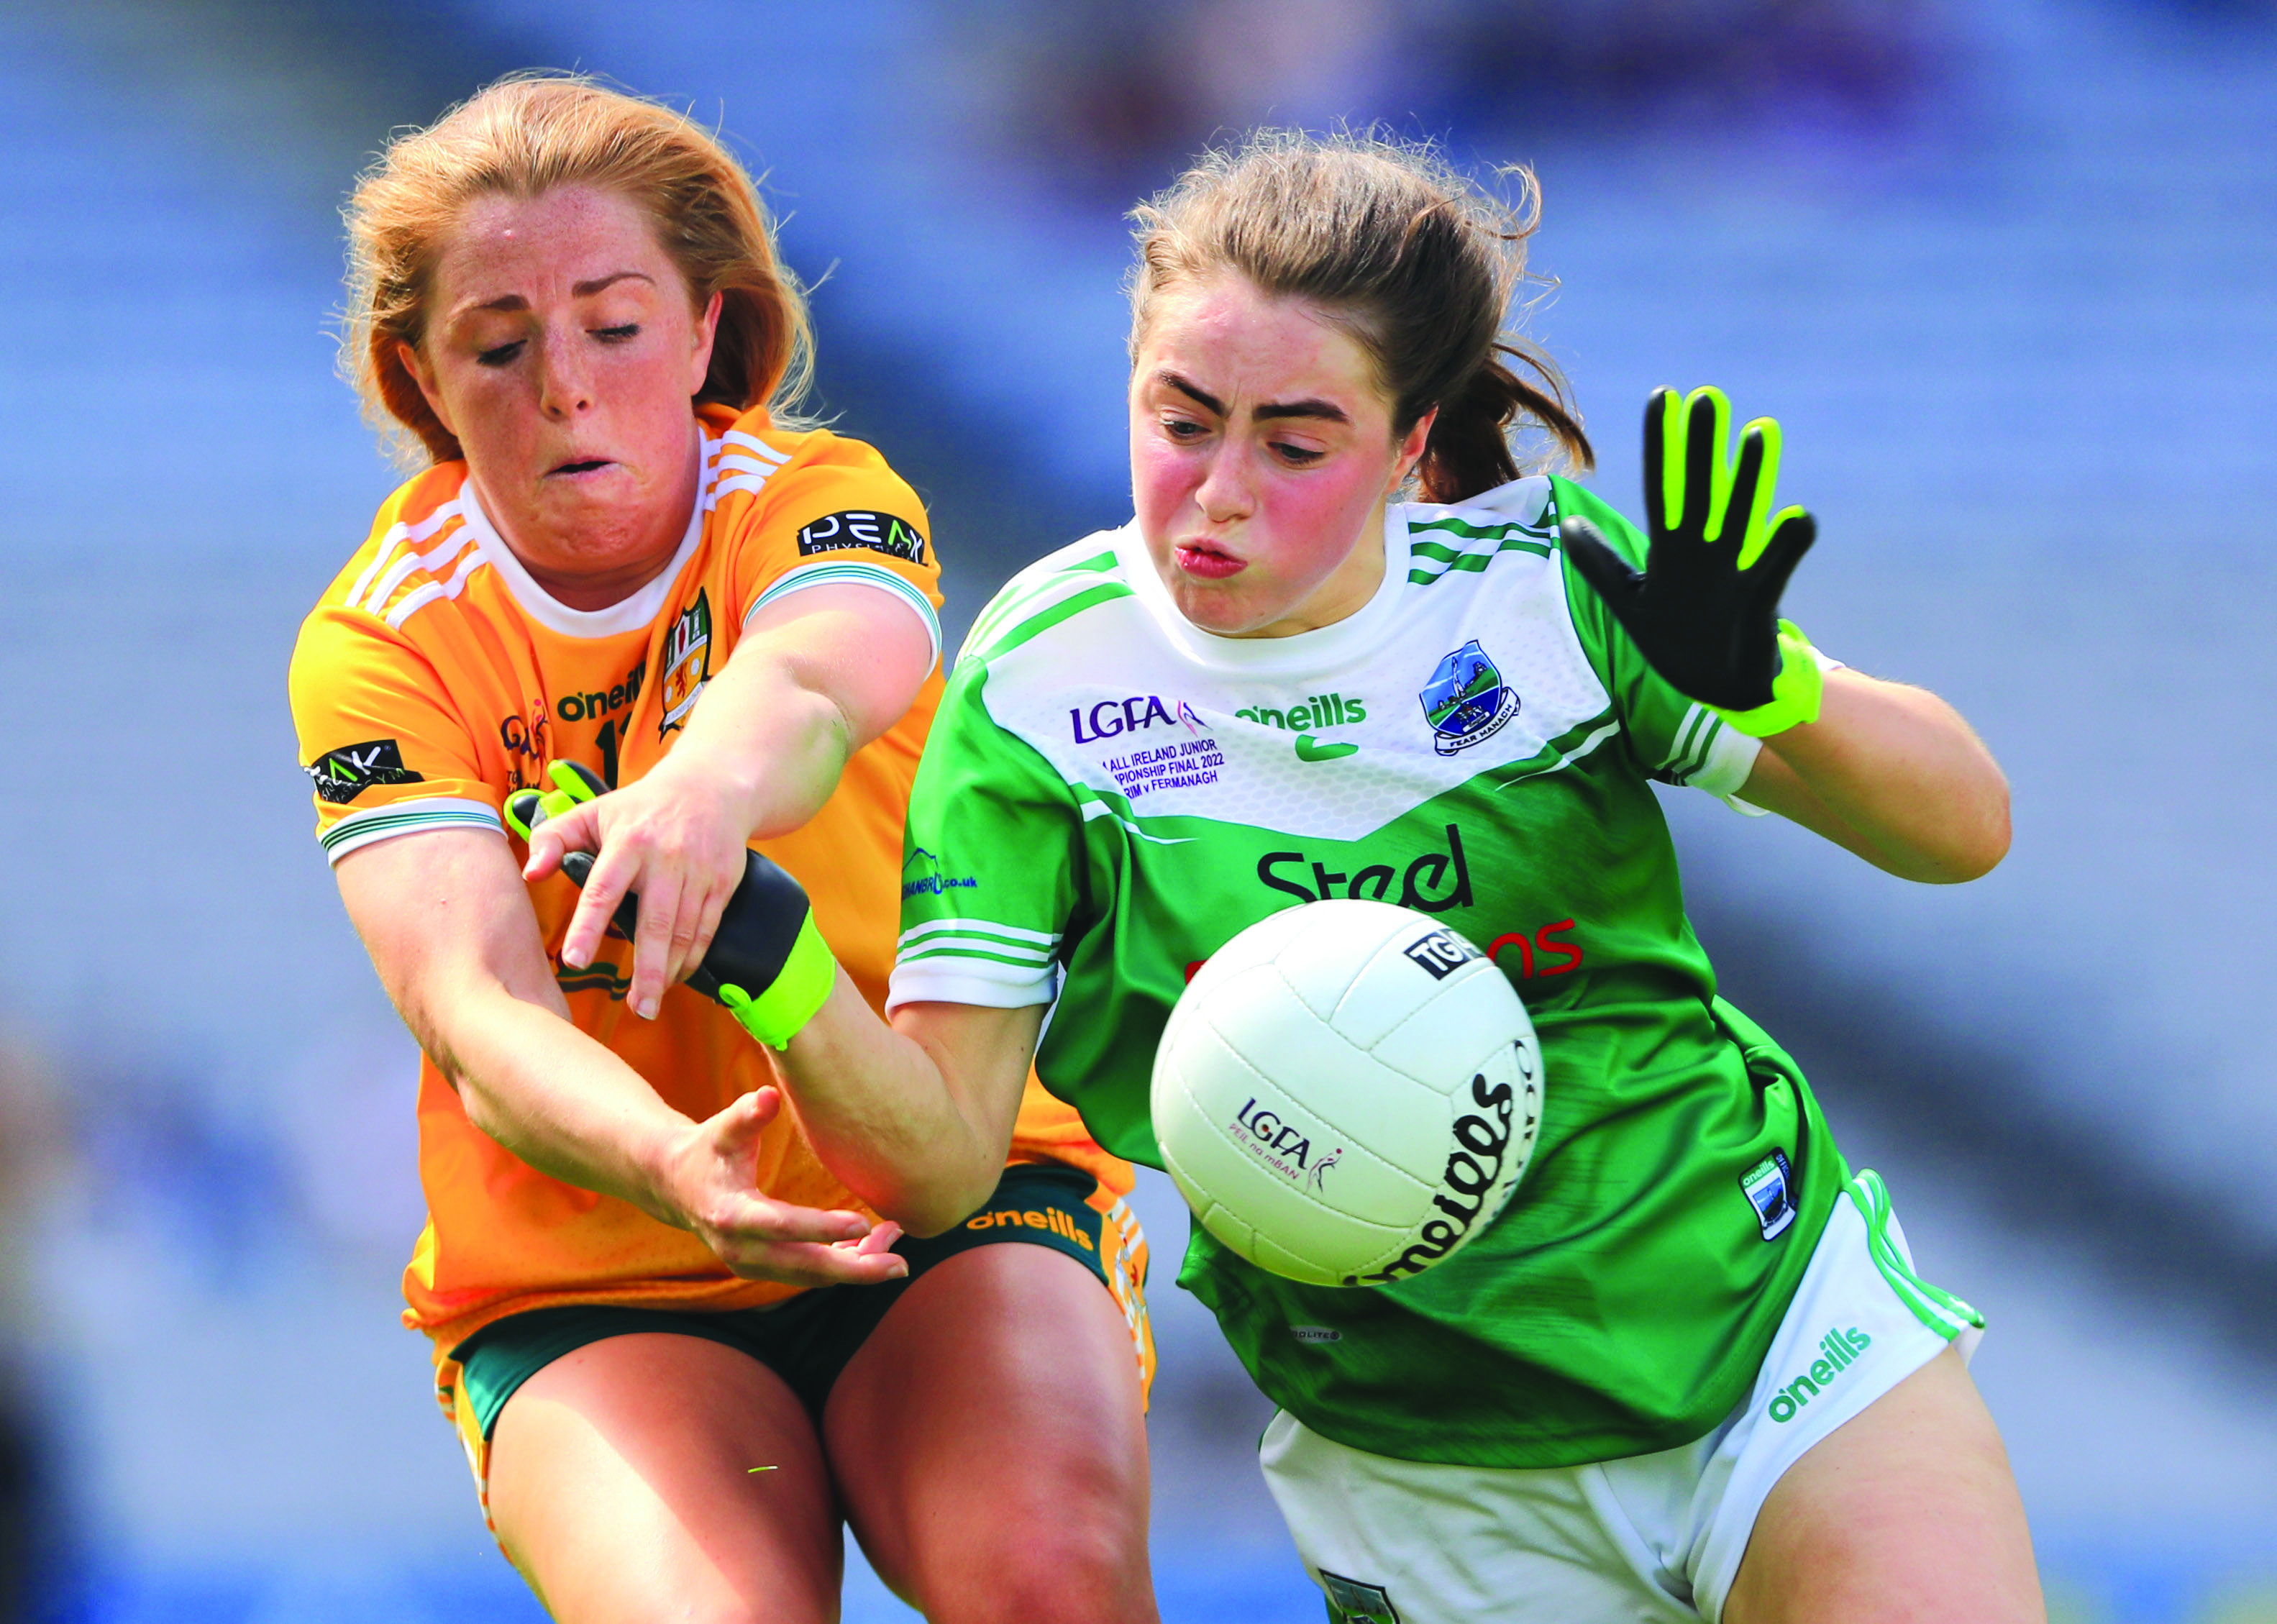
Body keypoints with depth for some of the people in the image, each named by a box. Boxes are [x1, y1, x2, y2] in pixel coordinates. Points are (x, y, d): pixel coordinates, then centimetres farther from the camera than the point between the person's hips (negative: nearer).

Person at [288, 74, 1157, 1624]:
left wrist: (718, 773, -57)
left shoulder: (819, 498, -5)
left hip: (949, 1203, 0)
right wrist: (663, 1164, -44)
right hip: (583, 1290, 0)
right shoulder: (377, 642, -4)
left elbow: (822, 671, -32)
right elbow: (473, 1004, -21)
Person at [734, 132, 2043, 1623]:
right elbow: (938, 1154, -14)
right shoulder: (1042, 686, -9)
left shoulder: (1544, 577, -8)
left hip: (1777, 1316, 0)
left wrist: (1767, 684, -27)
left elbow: (1963, 828, -7)